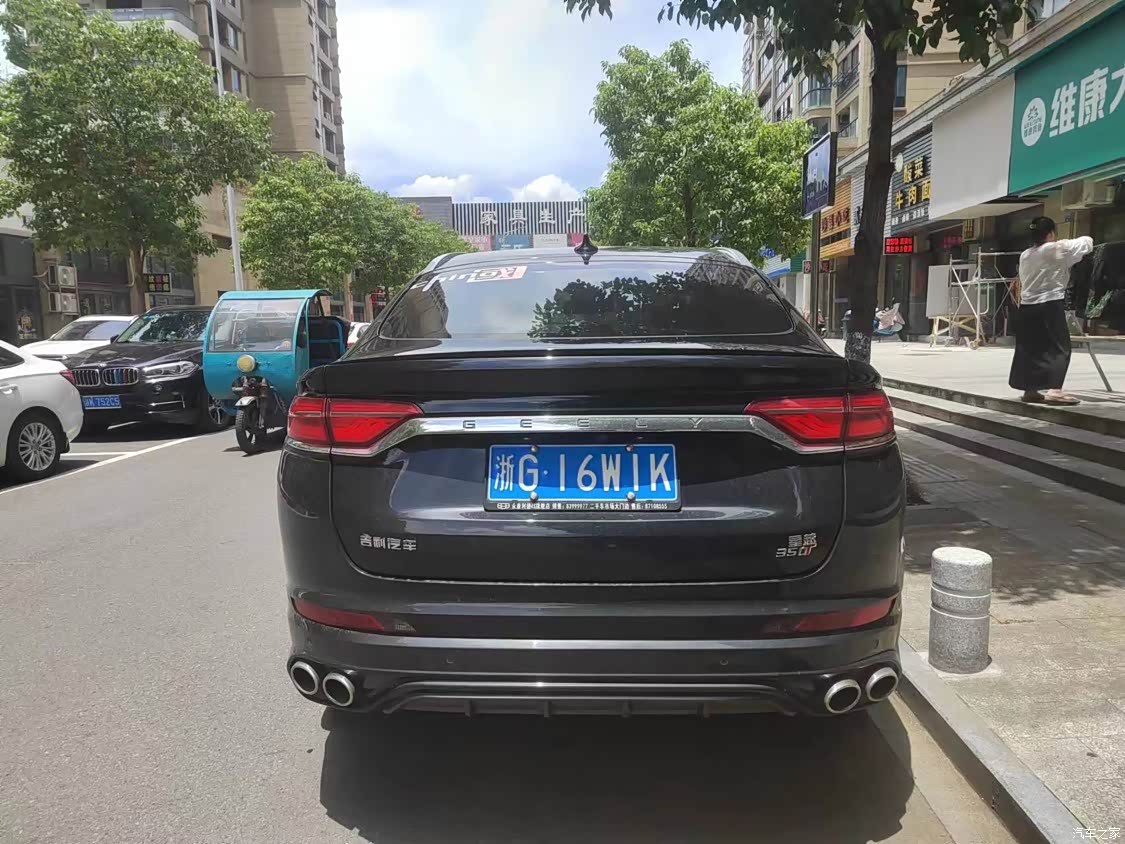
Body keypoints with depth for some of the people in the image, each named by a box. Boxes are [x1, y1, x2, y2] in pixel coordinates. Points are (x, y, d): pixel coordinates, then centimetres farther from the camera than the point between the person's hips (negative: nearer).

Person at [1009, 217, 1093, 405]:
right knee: (1059, 348, -2)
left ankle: (1029, 389, 20)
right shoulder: (1058, 249, -7)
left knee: (1029, 348, 12)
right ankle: (1054, 390, -13)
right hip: (1049, 307, -7)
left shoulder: (1025, 255, 10)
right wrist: (1085, 239, 27)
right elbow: (1087, 243, 6)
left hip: (1027, 307, 7)